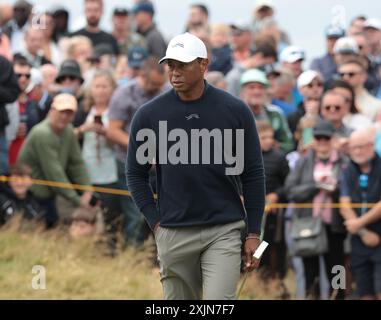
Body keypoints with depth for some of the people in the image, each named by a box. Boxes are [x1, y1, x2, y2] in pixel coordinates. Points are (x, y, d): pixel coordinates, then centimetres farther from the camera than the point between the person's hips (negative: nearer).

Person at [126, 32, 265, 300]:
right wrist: (156, 222, 1)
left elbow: (253, 174, 3)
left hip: (224, 231, -2)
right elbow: (136, 173, 10)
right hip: (173, 235, 2)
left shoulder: (235, 111, -2)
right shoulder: (149, 114, 0)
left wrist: (253, 233, 1)